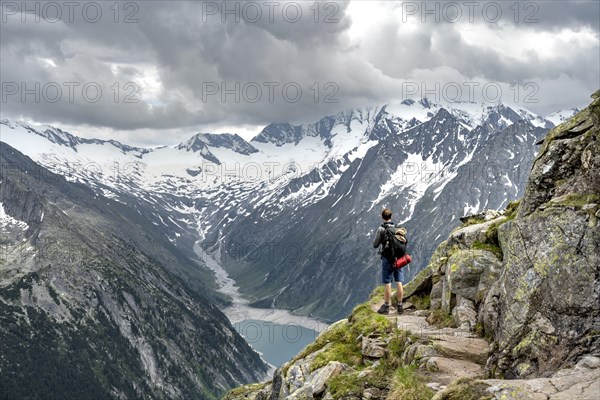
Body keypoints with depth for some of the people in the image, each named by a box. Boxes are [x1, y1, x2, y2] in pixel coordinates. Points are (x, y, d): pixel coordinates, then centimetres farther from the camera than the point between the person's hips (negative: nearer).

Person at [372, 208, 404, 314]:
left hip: (387, 258, -3)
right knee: (399, 282, 6)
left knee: (387, 283, 1)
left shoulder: (381, 229, -8)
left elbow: (375, 245, -3)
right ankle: (400, 306, 10)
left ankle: (386, 306, 6)